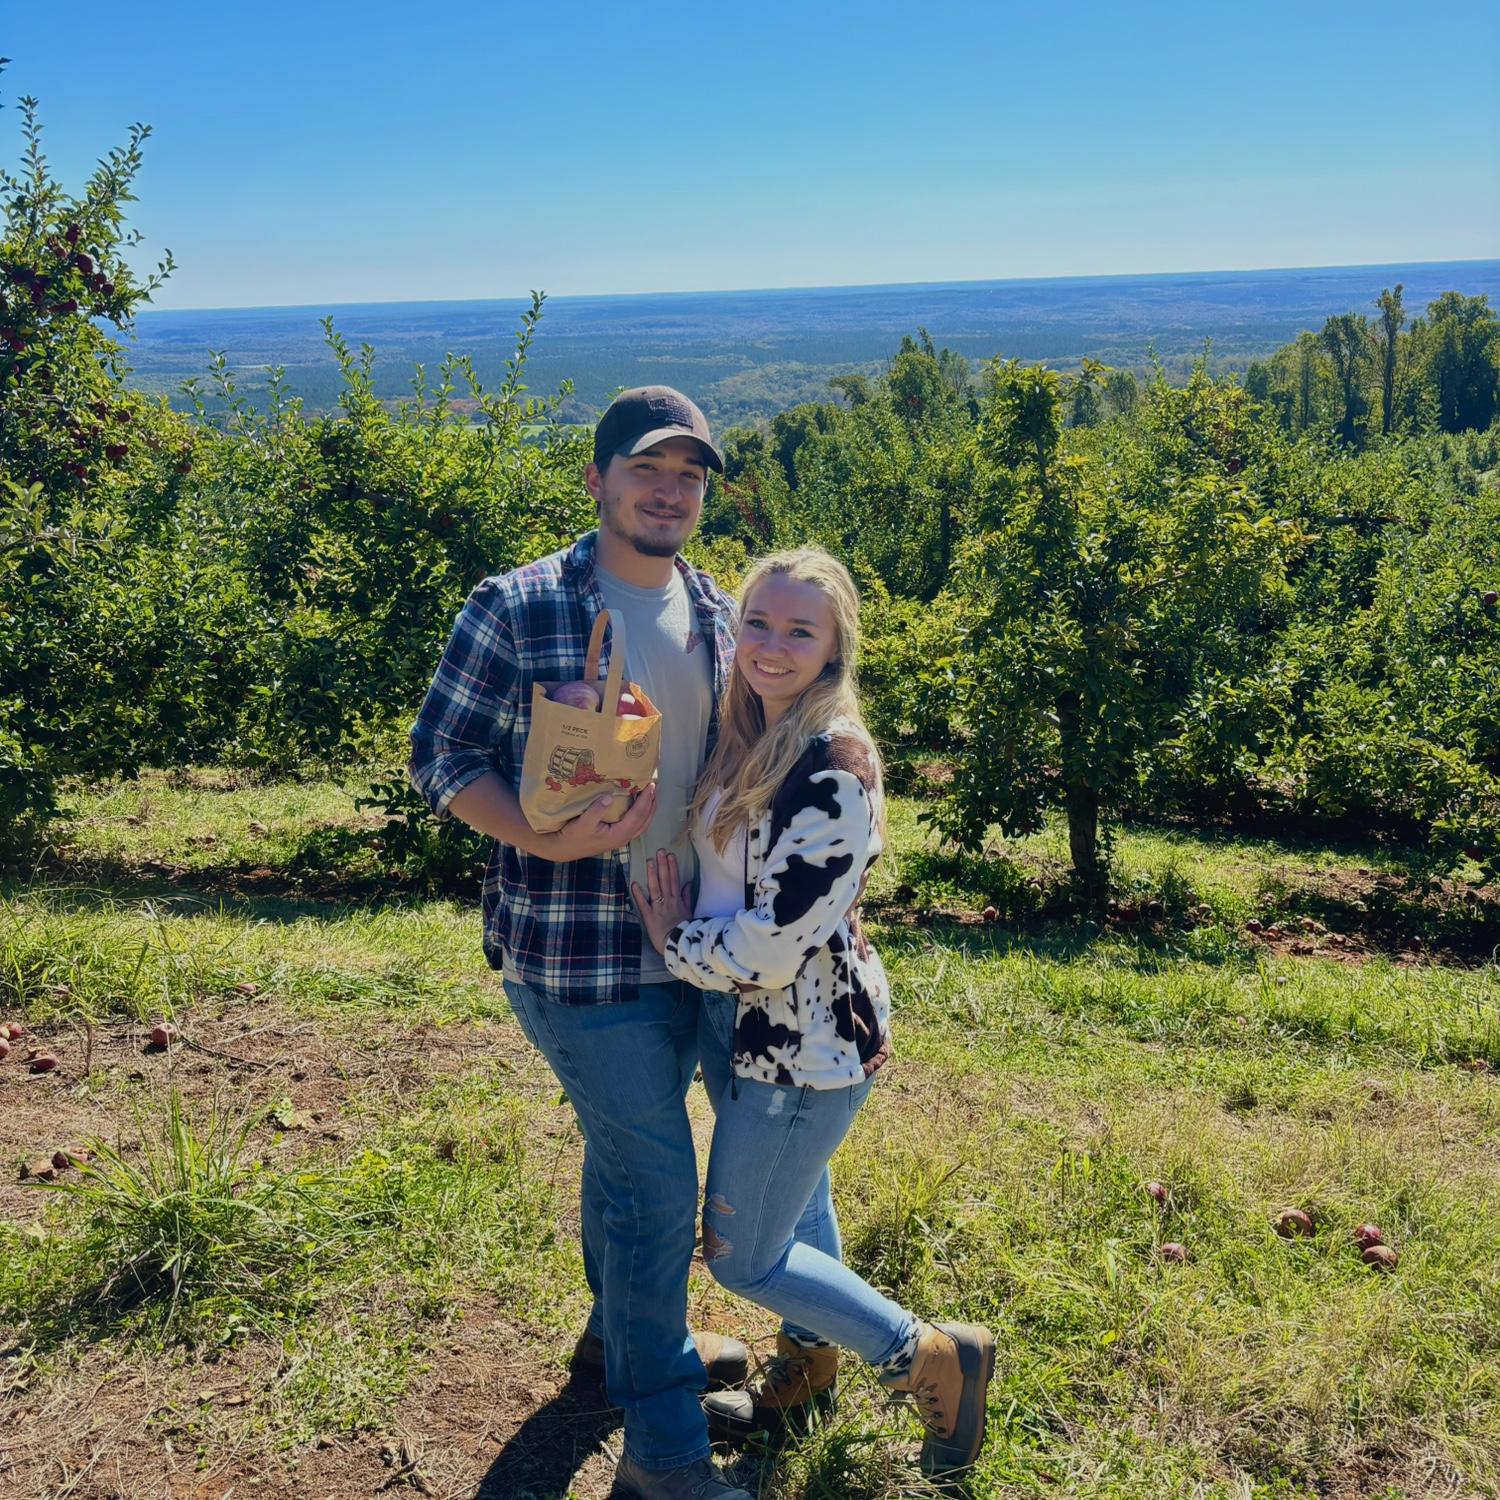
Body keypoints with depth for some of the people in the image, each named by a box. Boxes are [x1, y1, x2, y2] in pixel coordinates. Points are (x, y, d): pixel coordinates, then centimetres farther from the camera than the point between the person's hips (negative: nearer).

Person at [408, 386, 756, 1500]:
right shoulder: (515, 611, -13)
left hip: (685, 941, 6)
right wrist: (544, 837, -25)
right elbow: (442, 760, -9)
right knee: (657, 1178, -3)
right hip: (574, 951, -6)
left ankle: (627, 1334, 47)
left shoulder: (722, 618, 5)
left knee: (627, 1150, 24)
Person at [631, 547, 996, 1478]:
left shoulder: (833, 764, -25)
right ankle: (805, 1376, 49)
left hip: (803, 1043, -8)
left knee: (744, 1257, 5)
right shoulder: (751, 740, 2)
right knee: (797, 1212, 26)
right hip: (742, 1025, 8)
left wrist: (675, 941, -10)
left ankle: (933, 1360, 20)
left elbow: (774, 946, -27)